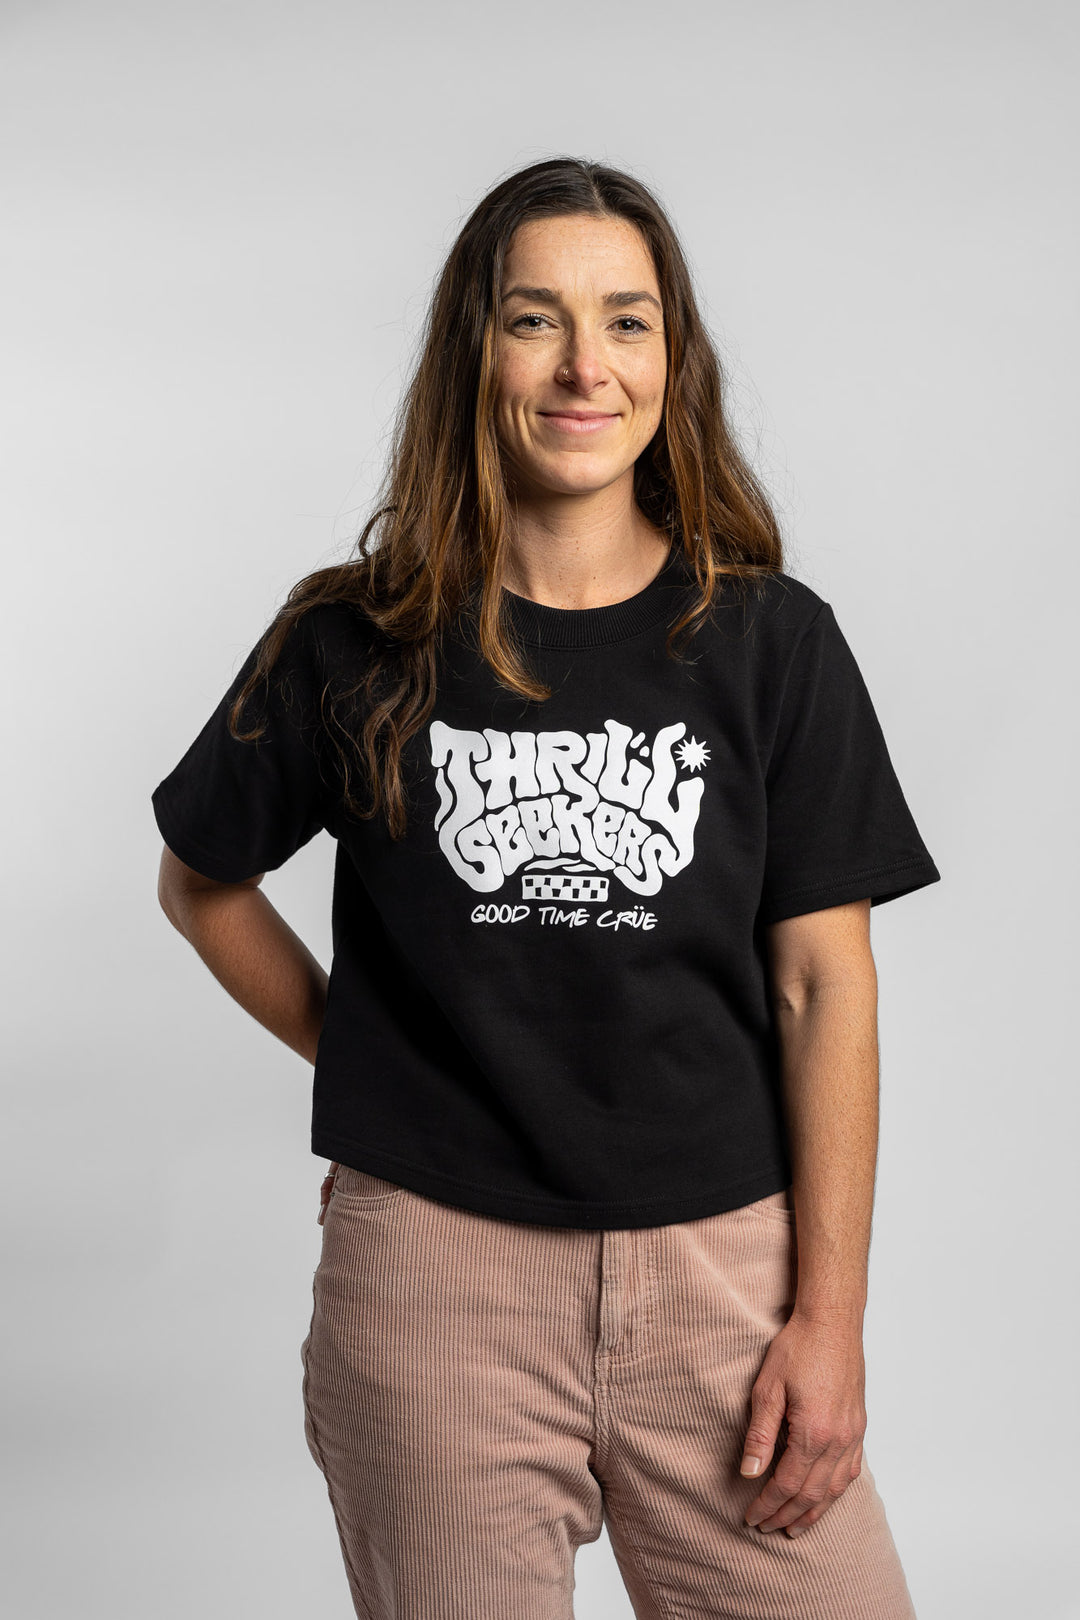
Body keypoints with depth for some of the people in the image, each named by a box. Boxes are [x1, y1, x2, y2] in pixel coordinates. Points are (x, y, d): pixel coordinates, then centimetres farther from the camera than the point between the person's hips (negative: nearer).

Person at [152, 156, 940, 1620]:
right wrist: (358, 1057, 6)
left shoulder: (770, 640, 1)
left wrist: (830, 1315, -4)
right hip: (432, 1258, 0)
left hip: (717, 1254, 1)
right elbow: (202, 880, 16)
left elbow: (824, 983, -1)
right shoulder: (358, 644, 1)